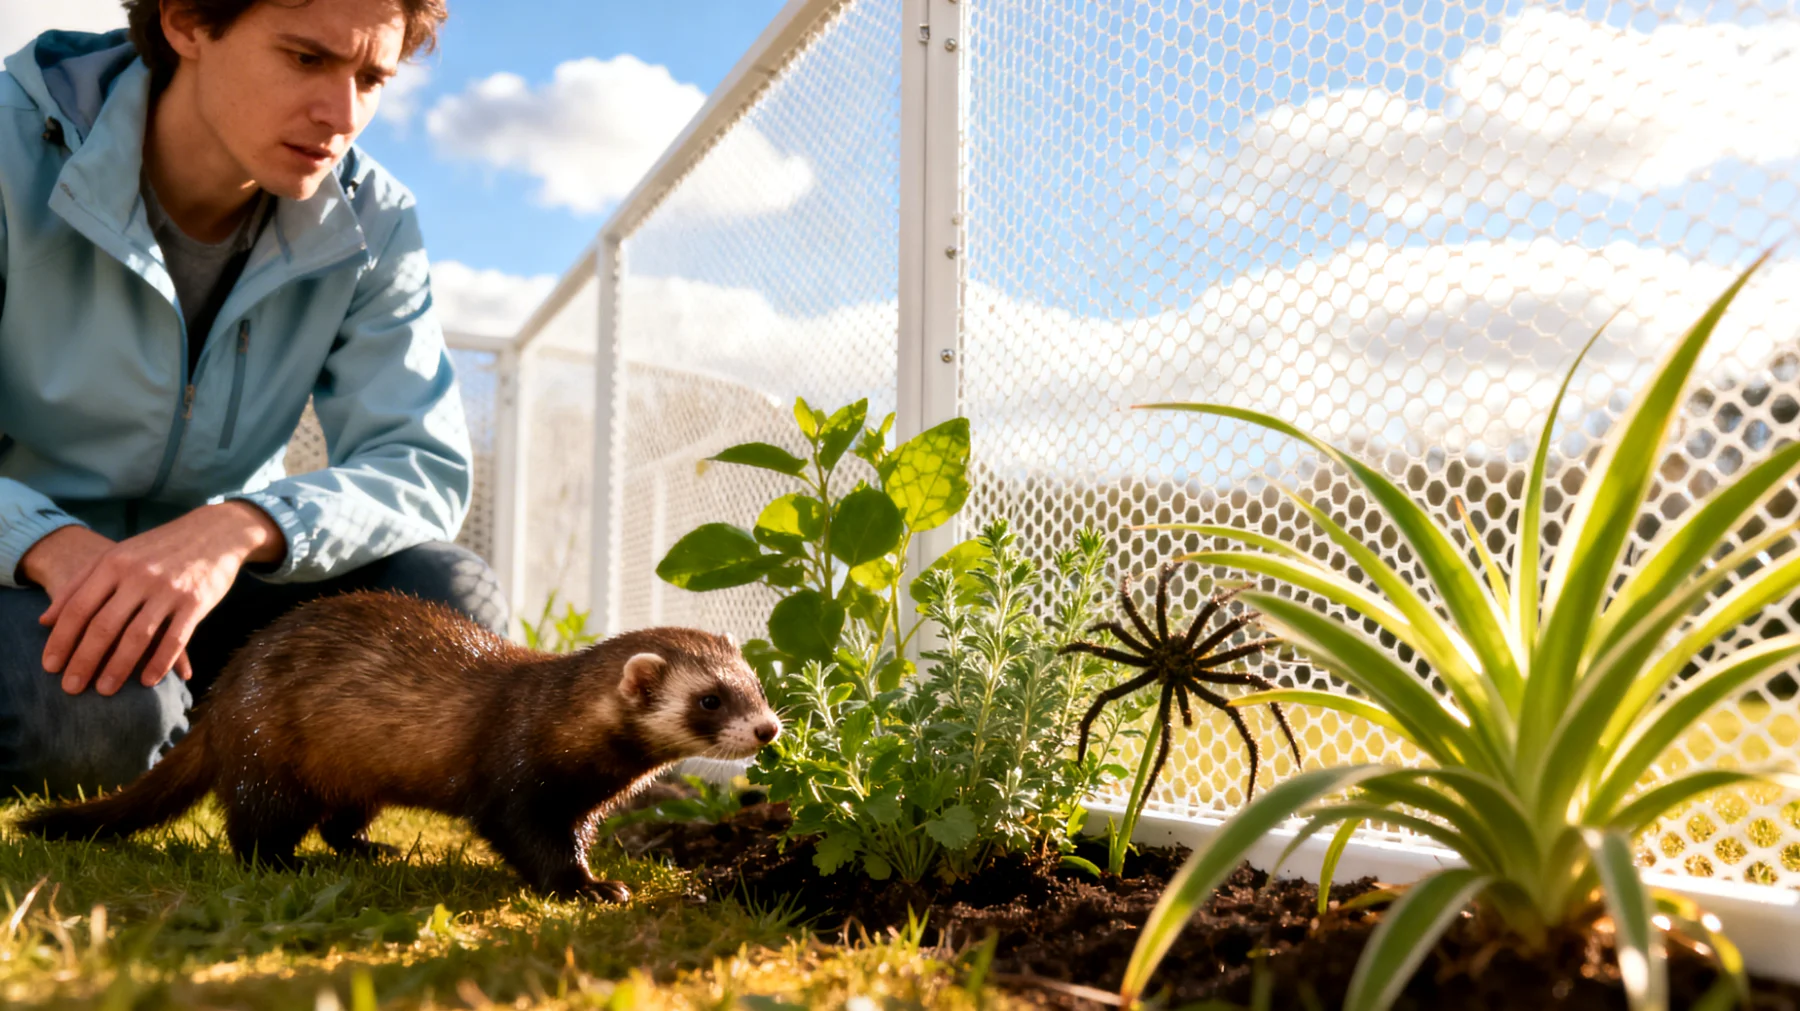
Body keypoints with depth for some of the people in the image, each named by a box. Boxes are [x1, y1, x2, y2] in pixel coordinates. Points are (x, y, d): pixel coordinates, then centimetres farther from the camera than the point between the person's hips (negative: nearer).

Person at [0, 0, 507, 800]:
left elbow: (425, 469, -17)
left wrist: (237, 529, -35)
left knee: (453, 598, -22)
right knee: (99, 715, -36)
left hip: (201, 582, 3)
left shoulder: (370, 226, -8)